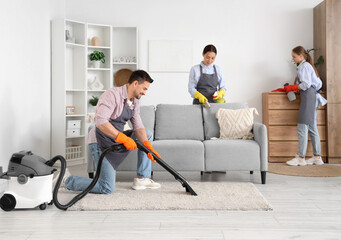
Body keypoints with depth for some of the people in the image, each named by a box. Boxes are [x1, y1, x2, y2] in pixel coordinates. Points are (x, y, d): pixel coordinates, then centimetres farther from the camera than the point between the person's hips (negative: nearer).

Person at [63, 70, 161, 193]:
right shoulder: (113, 95, -20)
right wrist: (123, 138, -33)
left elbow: (138, 127, 1)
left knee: (148, 135, 12)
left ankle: (142, 179, 9)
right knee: (107, 188, -14)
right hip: (101, 142, -9)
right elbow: (100, 122, -32)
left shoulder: (134, 102, 8)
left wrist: (148, 147, -15)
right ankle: (67, 180, 4)